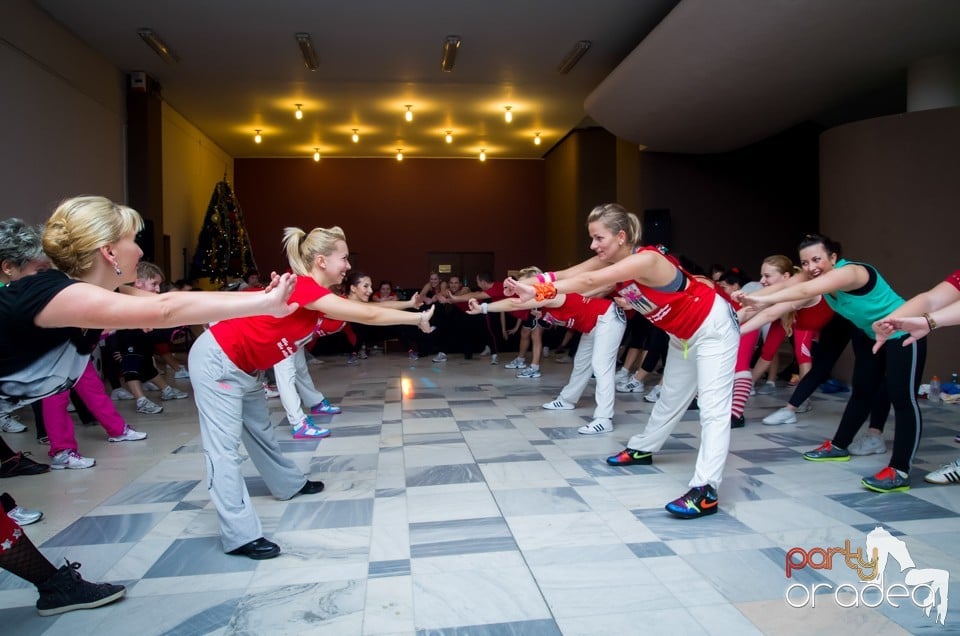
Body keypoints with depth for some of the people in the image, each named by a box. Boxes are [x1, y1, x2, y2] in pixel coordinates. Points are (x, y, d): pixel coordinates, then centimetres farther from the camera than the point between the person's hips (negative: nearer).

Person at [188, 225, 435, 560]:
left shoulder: (316, 294, 2)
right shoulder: (302, 288, -27)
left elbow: (364, 310, 6)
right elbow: (369, 315, -25)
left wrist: (412, 308, -1)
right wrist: (418, 318, -17)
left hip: (243, 368, 10)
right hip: (217, 361, -10)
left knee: (261, 430, 24)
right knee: (225, 447, -7)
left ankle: (290, 484, 43)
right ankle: (240, 535, -6)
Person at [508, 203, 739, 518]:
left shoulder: (647, 259, -35)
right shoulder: (610, 260, -9)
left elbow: (590, 282, -46)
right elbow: (570, 274, -20)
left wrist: (538, 291, -50)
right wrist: (533, 284, -34)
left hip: (714, 328, -9)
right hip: (682, 334, 9)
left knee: (713, 407, -13)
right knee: (671, 397, 22)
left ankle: (706, 491, -16)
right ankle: (643, 449, 38)